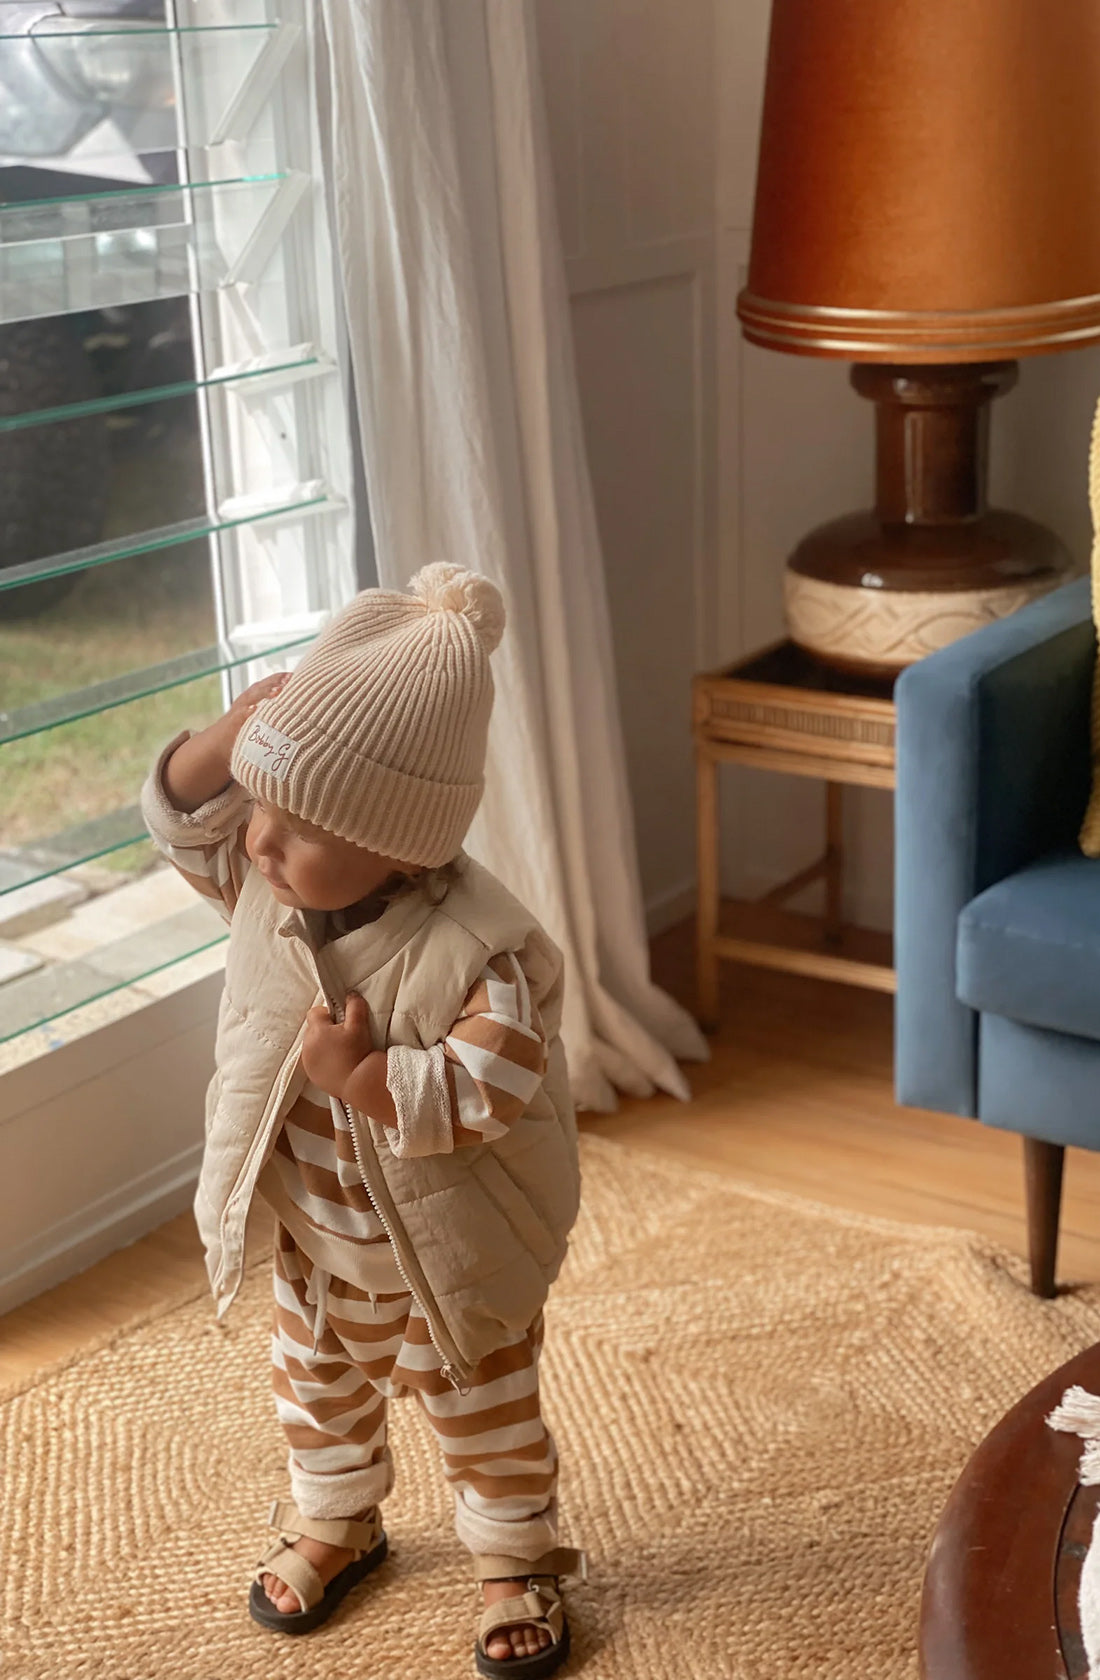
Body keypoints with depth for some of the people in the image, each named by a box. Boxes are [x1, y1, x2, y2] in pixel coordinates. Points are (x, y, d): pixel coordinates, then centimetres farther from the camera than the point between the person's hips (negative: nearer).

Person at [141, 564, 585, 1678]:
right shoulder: (264, 873, -14)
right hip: (315, 1243, 6)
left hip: (450, 1259, -6)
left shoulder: (480, 953, -33)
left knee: (484, 1419, 17)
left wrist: (357, 1073, -38)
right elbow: (178, 812, -5)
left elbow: (483, 1093, -35)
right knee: (317, 1395, 28)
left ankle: (517, 1563, 41)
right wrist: (239, 732, -23)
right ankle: (331, 1524, 55)